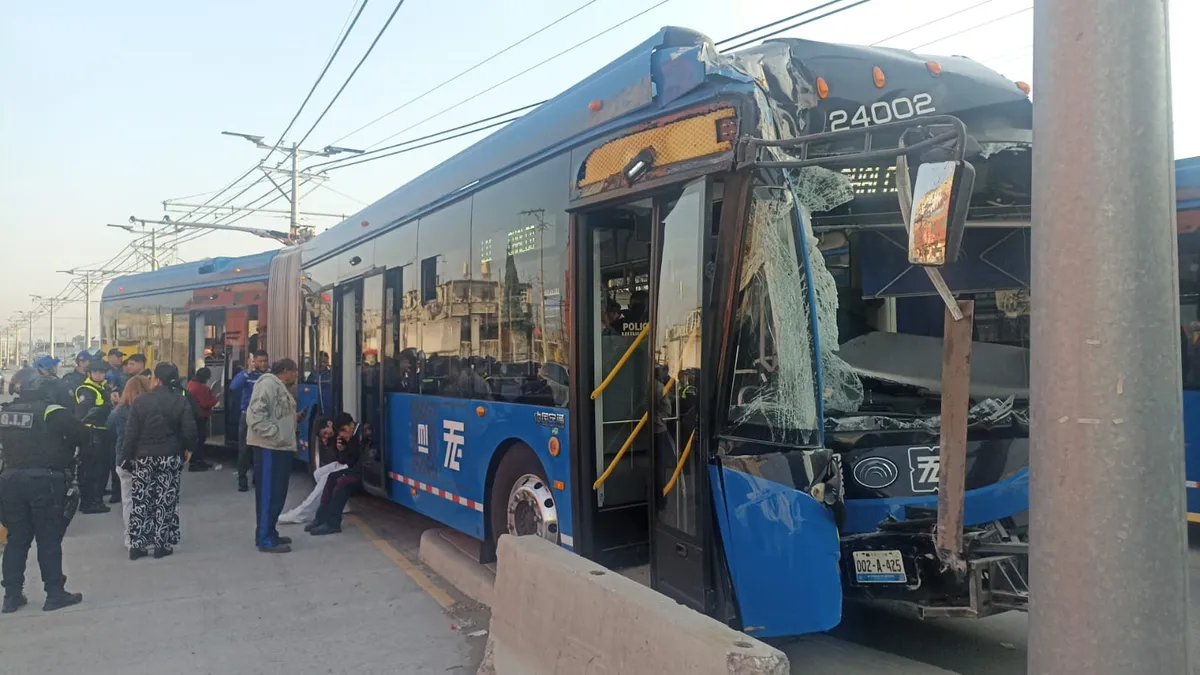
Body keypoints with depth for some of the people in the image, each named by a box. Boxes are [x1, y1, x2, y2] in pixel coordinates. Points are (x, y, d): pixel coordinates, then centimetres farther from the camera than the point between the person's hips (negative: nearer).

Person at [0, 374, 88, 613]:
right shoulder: (52, 412, -11)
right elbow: (83, 436, -11)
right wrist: (60, 445, 6)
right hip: (45, 481, -5)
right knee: (49, 540, 2)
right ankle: (55, 593, 6)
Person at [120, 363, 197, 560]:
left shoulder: (140, 402, -5)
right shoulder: (181, 401, -6)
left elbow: (131, 433, -5)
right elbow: (189, 432, -8)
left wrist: (126, 457, 3)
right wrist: (187, 448, 11)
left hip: (143, 457, 0)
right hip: (171, 457, 0)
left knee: (141, 501, 8)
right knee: (165, 501, 5)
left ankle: (136, 545, 11)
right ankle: (162, 545, 8)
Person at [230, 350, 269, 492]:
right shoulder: (246, 375, -4)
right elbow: (233, 387, -22)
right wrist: (248, 372, -21)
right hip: (248, 417, -2)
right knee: (244, 450, 1)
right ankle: (242, 481, 6)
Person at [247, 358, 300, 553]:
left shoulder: (280, 387, 19)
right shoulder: (268, 384, -13)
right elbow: (255, 415, -22)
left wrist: (294, 417, 10)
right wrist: (275, 435, -23)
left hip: (281, 448, 10)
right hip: (269, 447, -10)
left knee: (278, 493, 14)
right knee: (269, 493, -6)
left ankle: (268, 533, 24)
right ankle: (265, 539, -2)